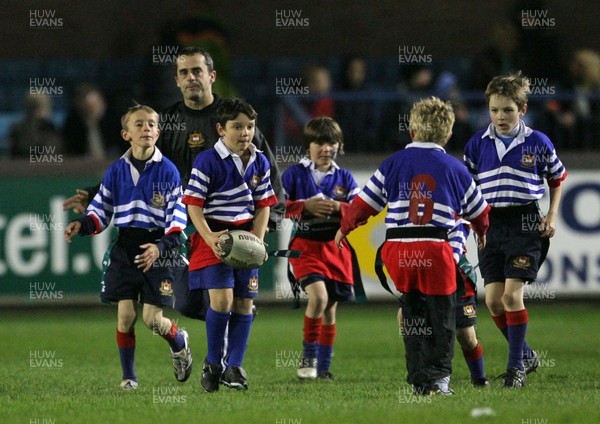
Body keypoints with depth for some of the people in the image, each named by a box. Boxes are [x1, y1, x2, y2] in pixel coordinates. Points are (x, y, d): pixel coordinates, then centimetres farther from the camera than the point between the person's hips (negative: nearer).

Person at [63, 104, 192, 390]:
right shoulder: (116, 171, 6)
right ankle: (128, 376, 10)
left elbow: (177, 216, -5)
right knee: (125, 314, -4)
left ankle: (179, 342, 27)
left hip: (156, 250, -3)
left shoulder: (167, 170, -2)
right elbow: (101, 210, 11)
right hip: (125, 249, 3)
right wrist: (82, 225, -9)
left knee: (152, 319, -6)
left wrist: (161, 246, -19)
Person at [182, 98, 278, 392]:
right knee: (222, 299, -15)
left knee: (244, 303, 3)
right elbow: (193, 204, -10)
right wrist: (209, 238, -22)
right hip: (215, 238, -5)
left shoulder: (259, 162, 7)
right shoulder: (207, 161, -10)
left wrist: (258, 240, -2)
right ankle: (212, 363, 1)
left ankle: (234, 367, 11)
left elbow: (263, 205, 12)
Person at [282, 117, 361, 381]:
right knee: (318, 296, -23)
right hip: (305, 246, -4)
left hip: (336, 247, 4)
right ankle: (308, 357, -7)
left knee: (330, 308, 8)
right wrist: (305, 206, -16)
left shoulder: (344, 178, 8)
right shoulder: (294, 174, 1)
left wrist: (338, 207, -15)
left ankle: (323, 367, 19)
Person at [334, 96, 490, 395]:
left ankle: (419, 379, 10)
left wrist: (344, 228, 32)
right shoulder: (455, 169, 10)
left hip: (397, 249, 2)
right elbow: (478, 212, 23)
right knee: (442, 317, 7)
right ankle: (438, 376, -2)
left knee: (413, 312, 12)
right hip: (435, 249, -2)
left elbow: (364, 204, 13)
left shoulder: (393, 163, 10)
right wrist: (482, 233, 45)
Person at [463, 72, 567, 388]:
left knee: (512, 294, -13)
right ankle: (525, 355, 20)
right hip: (491, 225, 3)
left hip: (525, 224, -3)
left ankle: (516, 365, -2)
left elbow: (557, 179, 13)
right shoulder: (477, 145, 4)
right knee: (493, 300, -1)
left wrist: (552, 216, 3)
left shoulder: (538, 143, -1)